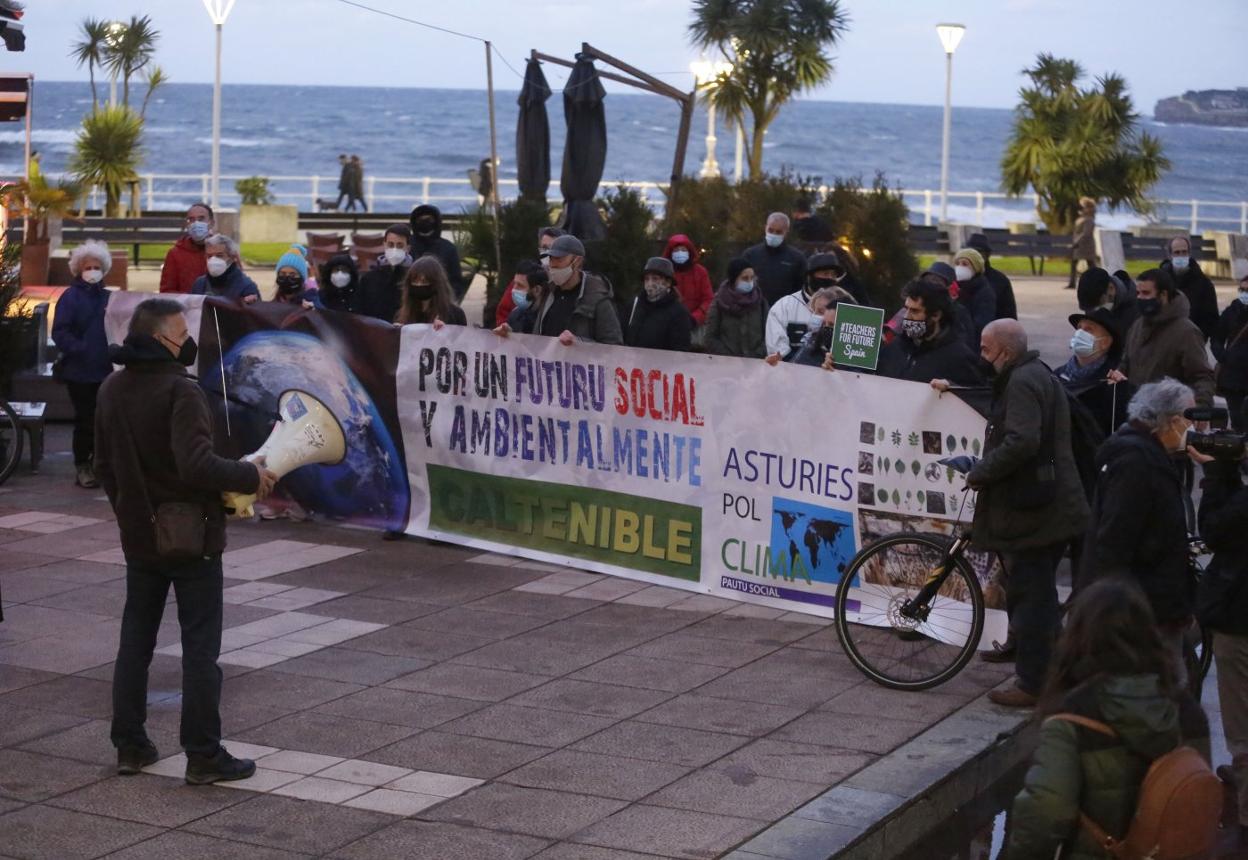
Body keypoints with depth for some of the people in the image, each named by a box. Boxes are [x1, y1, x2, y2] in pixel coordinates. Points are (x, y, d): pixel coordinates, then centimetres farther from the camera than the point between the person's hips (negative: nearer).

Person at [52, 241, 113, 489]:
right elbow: (60, 332, -10)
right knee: (85, 419, -1)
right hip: (79, 371, -4)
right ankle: (82, 467, 9)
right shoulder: (70, 297, -3)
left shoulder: (108, 298, 9)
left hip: (105, 369, 4)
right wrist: (80, 350, -20)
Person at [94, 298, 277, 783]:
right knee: (200, 646, 0)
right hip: (192, 538, -7)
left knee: (135, 640, 15)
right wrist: (251, 477, -17)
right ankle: (203, 755, 3)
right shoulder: (180, 391, -20)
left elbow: (105, 464, 14)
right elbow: (196, 465, -30)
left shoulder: (112, 390, 4)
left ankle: (129, 746, 20)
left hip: (139, 537, 7)